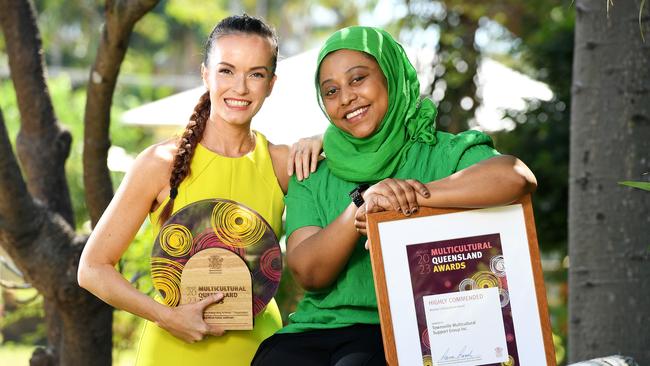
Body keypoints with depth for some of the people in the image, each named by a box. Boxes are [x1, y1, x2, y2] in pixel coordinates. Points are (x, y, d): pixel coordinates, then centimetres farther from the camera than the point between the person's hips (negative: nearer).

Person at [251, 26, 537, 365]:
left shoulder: (441, 155, 3)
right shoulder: (313, 176, 14)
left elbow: (517, 178, -19)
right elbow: (307, 272, 0)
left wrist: (413, 195, -16)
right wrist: (360, 205, -16)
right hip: (316, 331, 3)